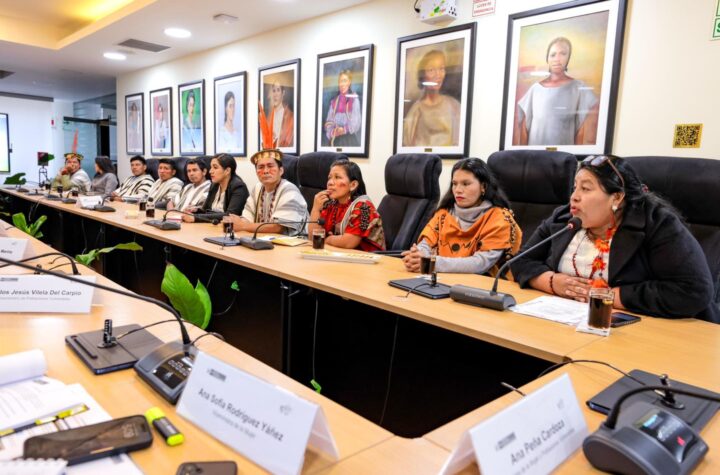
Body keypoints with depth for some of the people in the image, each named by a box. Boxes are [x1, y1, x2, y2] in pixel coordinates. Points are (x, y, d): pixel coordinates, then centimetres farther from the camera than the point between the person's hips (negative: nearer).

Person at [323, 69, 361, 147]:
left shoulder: (354, 99, 0)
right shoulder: (334, 101, 13)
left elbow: (356, 121, -5)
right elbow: (329, 121, 9)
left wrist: (345, 129, -16)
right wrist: (331, 132, -9)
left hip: (349, 138, -3)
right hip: (334, 139, 4)